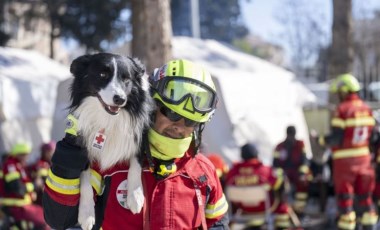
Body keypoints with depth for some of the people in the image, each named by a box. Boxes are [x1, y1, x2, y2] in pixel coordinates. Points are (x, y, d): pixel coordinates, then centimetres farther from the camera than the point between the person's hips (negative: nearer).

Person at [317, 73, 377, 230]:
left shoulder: (342, 109, -14)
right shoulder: (367, 109, 6)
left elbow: (336, 138, -17)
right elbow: (371, 134, 7)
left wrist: (321, 140, -3)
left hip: (345, 160, -6)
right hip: (363, 158, 6)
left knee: (344, 197, 1)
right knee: (364, 196, 13)